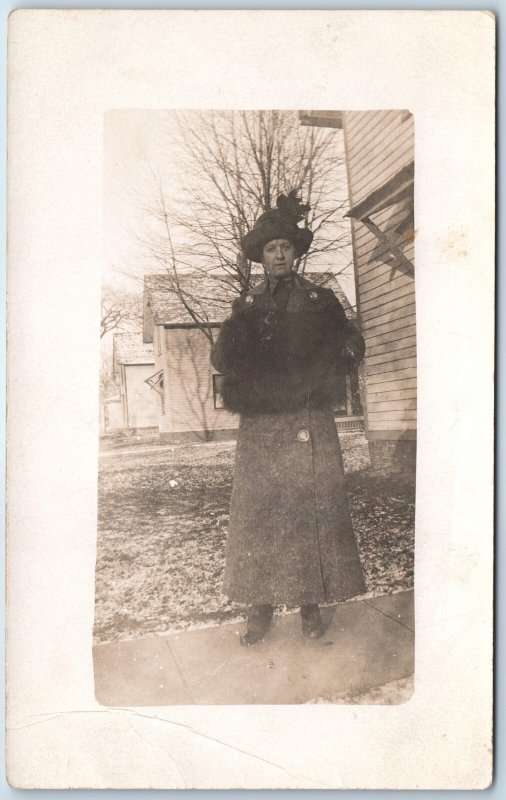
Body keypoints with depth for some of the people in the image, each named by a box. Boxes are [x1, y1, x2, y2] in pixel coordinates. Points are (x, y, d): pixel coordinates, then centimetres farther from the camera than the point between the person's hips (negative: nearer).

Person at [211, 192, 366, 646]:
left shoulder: (321, 301, 14)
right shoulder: (247, 306, 18)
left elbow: (352, 346, 9)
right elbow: (222, 357, 13)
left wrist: (317, 374, -9)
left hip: (311, 422, -1)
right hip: (260, 425, 1)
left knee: (315, 507, -3)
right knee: (258, 510, -1)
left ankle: (311, 604, 8)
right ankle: (262, 605, 9)